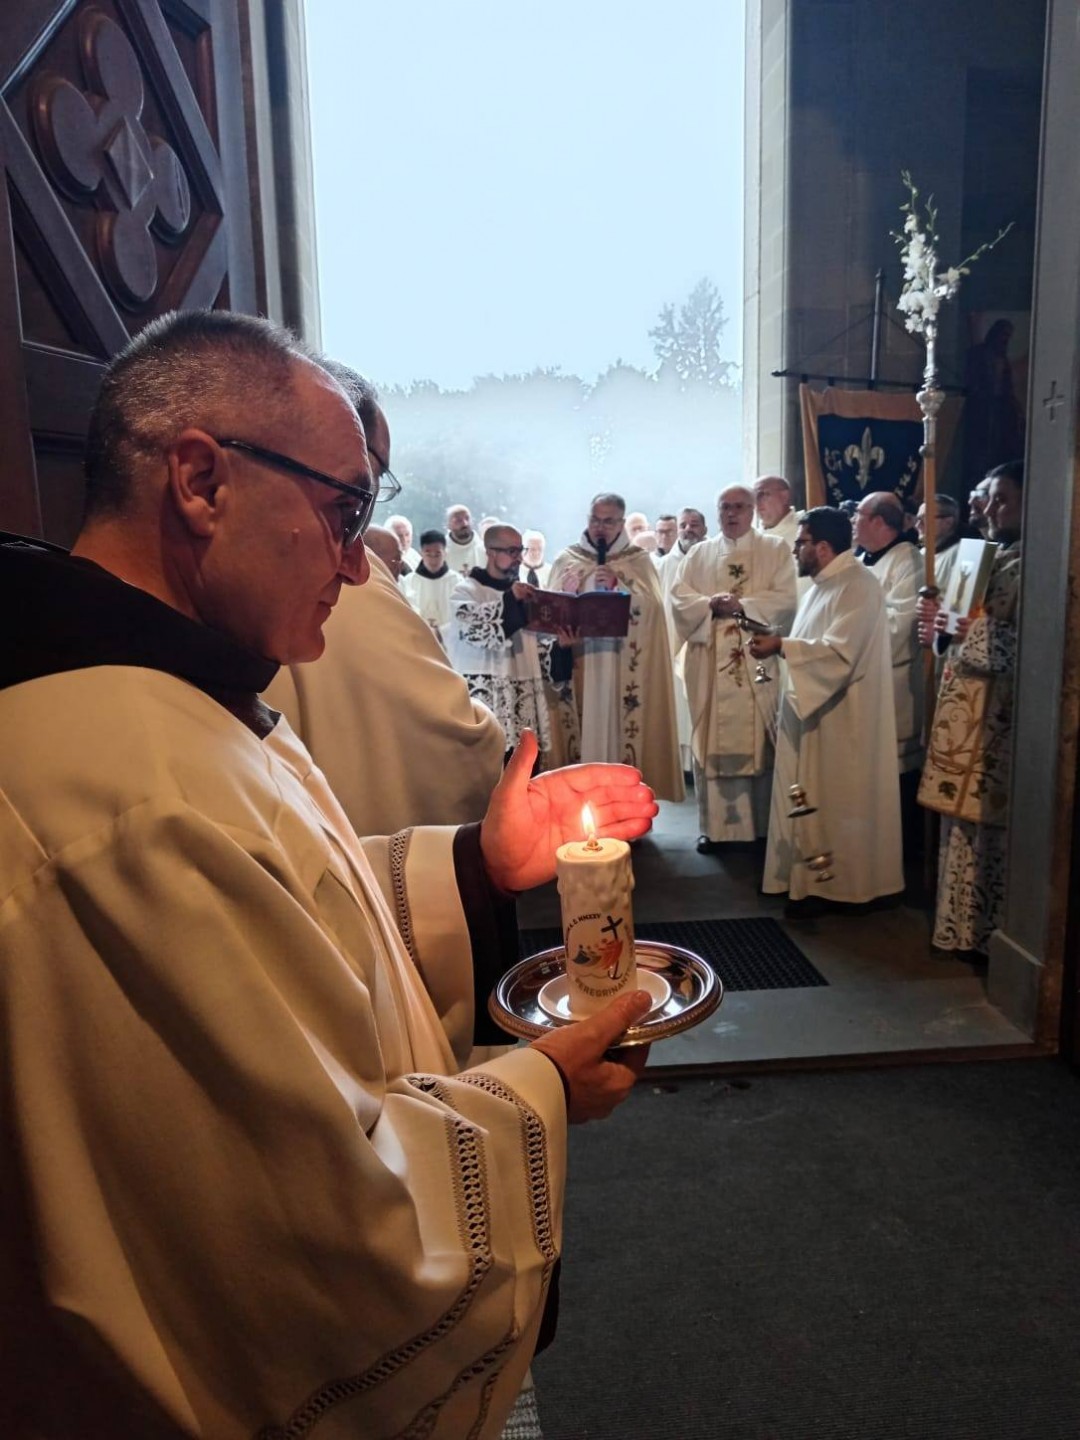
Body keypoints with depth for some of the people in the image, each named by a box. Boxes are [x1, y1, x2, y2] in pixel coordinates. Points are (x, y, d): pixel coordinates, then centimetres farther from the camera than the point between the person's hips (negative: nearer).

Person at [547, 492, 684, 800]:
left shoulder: (639, 561, 9)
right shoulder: (566, 559, 11)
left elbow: (651, 605, -3)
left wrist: (618, 585, -14)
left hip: (623, 667, 0)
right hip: (577, 665, 1)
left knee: (619, 726, -3)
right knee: (580, 727, -2)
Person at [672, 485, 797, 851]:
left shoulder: (776, 550, 7)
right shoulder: (699, 554, 15)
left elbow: (785, 599, -5)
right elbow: (678, 598, 4)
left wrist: (742, 605, -15)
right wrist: (711, 604, -14)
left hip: (759, 662, -2)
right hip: (710, 664, 2)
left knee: (759, 740, 0)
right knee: (712, 740, 3)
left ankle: (763, 824, 11)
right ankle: (715, 824, 10)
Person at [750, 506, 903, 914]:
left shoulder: (857, 586, -16)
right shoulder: (822, 585, 15)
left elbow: (839, 652, -26)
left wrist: (781, 647, -23)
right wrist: (778, 646, 2)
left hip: (841, 717, -10)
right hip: (812, 710, 10)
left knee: (835, 800, -1)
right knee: (812, 799, 13)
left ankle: (838, 885, 10)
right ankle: (810, 877, 23)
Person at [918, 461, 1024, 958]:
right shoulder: (992, 559, 16)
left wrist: (976, 633, -25)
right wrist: (945, 629, 2)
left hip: (999, 719, -9)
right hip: (965, 712, 9)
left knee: (991, 826, -1)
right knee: (963, 820, 14)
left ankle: (992, 935, 13)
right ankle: (966, 925, 27)